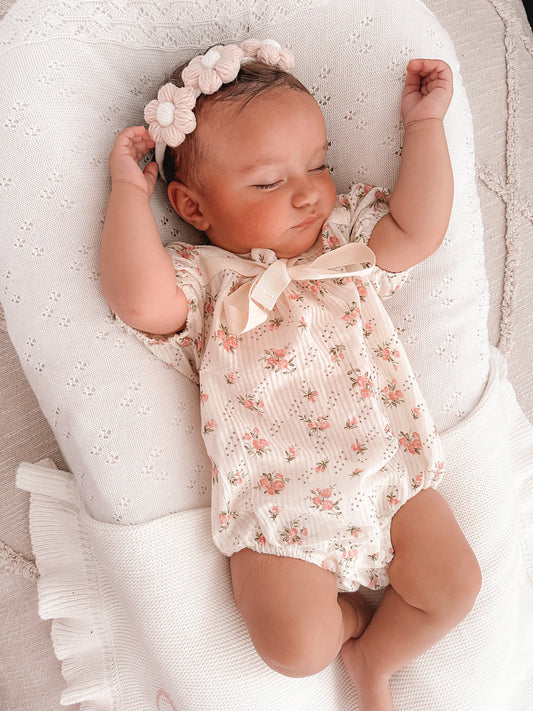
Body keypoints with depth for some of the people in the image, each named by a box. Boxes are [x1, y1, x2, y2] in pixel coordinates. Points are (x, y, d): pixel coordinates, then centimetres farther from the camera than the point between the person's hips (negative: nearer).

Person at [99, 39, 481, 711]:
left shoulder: (346, 242, 6)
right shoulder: (200, 278, -9)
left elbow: (418, 230, -4)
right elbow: (140, 301, -28)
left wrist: (425, 123, 1)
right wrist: (129, 185, -17)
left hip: (390, 469, 4)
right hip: (281, 501, -3)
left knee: (455, 584, 1)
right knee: (296, 645, -10)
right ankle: (354, 613, 28)